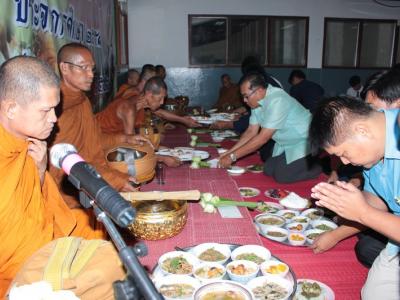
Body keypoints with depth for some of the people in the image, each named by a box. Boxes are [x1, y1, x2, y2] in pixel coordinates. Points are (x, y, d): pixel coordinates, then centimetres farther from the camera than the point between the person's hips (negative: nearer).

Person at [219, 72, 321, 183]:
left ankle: (321, 168, 5)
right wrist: (229, 152, -9)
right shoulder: (257, 102, -4)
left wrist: (232, 157, -28)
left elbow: (263, 138, -31)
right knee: (268, 170, 2)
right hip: (286, 143, 8)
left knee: (282, 176, -15)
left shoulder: (277, 101, -31)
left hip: (304, 141, -8)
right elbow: (251, 132, 0)